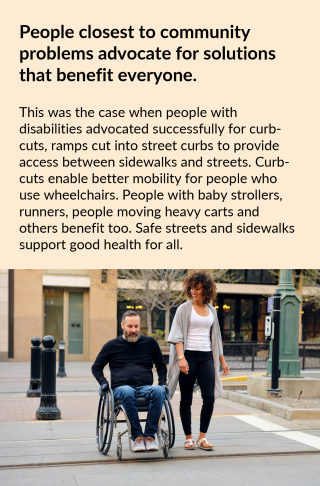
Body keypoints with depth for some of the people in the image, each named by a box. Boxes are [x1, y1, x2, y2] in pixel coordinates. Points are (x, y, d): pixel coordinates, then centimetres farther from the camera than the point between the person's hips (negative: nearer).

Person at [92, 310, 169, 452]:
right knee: (127, 393, -40)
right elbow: (96, 367, 23)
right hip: (121, 387, -1)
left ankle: (150, 435, -31)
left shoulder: (150, 342, 17)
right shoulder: (112, 345, 14)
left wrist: (162, 383, 12)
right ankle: (137, 437, -33)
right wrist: (103, 382, 4)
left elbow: (161, 365, 29)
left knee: (159, 391, -35)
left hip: (146, 388, 1)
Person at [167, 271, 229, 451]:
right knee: (186, 400, 1)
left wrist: (222, 361, 20)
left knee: (209, 397, -9)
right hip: (189, 356, -3)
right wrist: (181, 358, -18)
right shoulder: (184, 309, 1)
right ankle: (189, 438, 13)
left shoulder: (212, 310, 13)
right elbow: (177, 335, -6)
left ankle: (202, 437, 2)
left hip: (206, 357, 3)